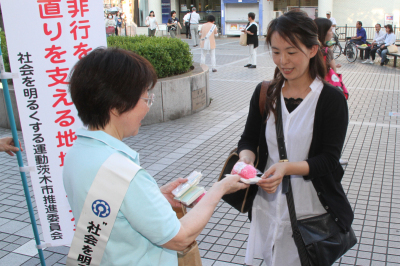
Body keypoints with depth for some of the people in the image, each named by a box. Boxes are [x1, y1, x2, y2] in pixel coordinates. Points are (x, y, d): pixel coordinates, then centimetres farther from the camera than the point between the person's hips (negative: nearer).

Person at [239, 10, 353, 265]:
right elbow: (248, 139, 4)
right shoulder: (264, 93, 0)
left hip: (311, 210, -3)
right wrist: (245, 159, -19)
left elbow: (329, 160, -13)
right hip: (269, 204, 3)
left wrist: (286, 167, -30)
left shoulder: (331, 99, -11)